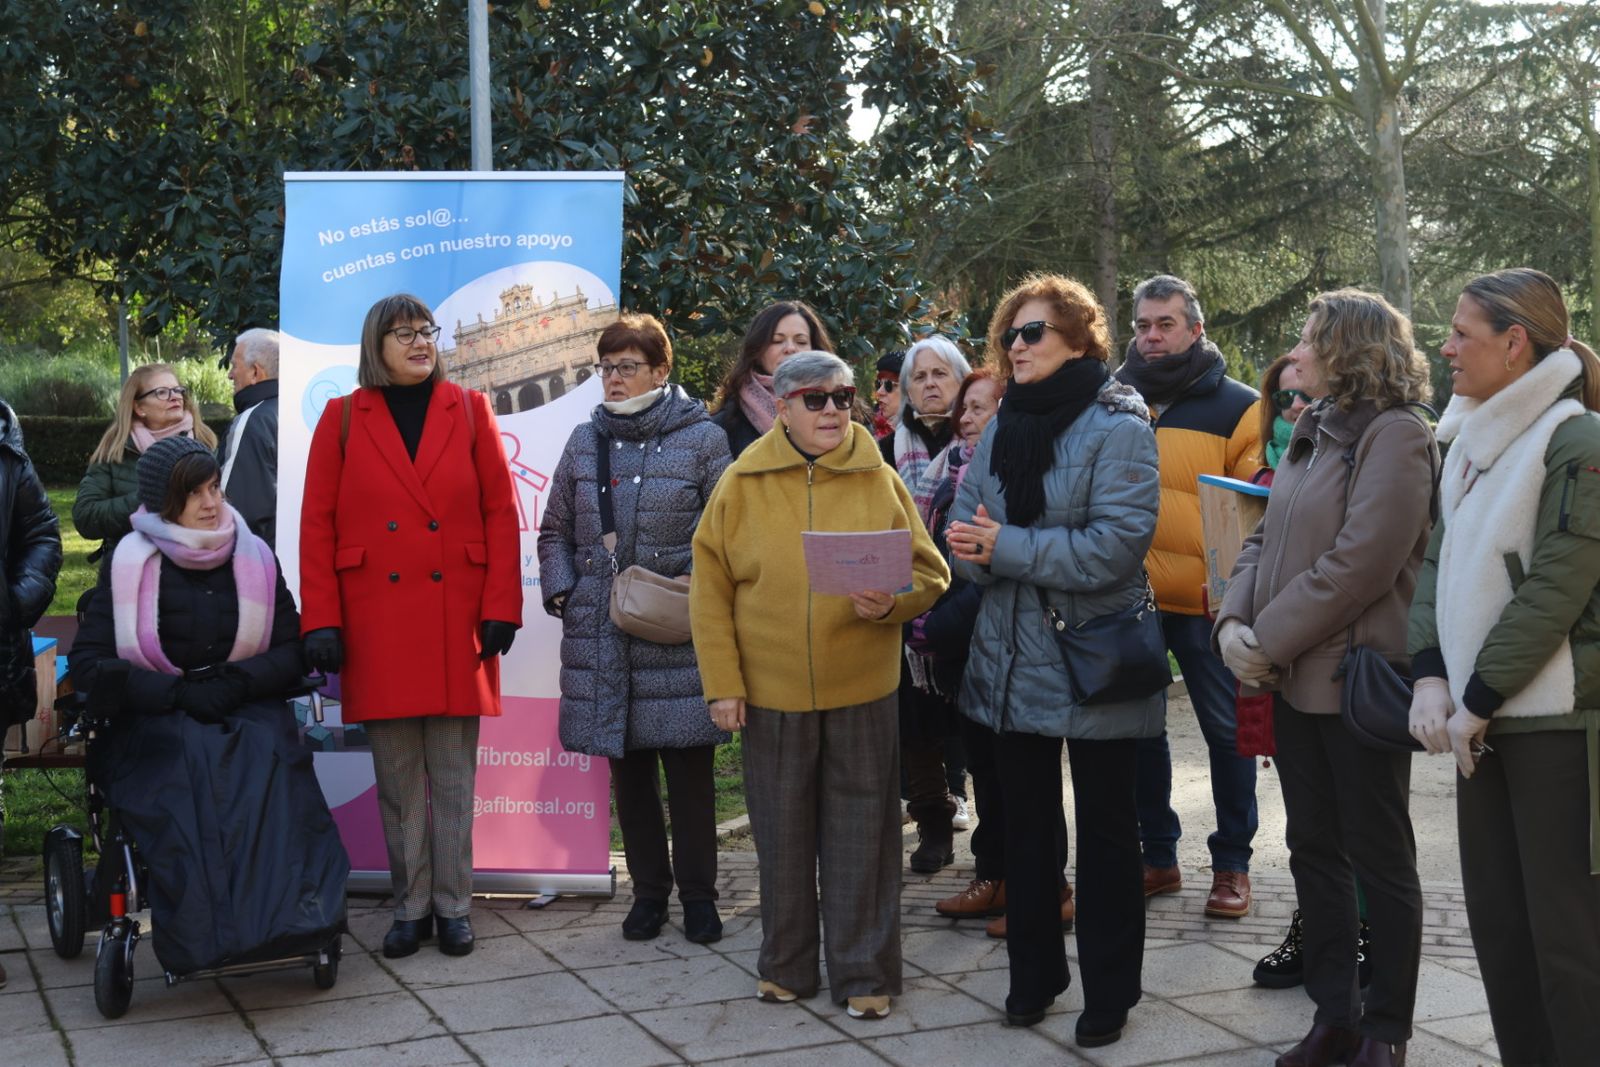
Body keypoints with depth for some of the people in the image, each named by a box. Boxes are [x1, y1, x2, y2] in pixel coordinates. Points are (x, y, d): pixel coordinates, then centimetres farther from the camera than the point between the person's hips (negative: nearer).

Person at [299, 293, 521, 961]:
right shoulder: (343, 418, 5)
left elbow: (501, 512, 4)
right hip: (377, 625, 0)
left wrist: (501, 607, -4)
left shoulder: (468, 410, 6)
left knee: (453, 775, 4)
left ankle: (452, 906, 14)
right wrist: (320, 622, -5)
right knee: (397, 779, 6)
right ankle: (410, 907, 17)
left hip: (456, 622, 0)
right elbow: (317, 524, 3)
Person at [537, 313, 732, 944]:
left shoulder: (703, 439, -1)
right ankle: (649, 888, 24)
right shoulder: (585, 442, 10)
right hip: (601, 636, 4)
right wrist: (561, 593, 3)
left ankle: (697, 891, 18)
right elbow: (555, 531, 17)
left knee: (689, 767, 3)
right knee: (627, 766, 10)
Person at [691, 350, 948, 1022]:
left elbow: (927, 571, 3)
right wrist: (722, 684, -5)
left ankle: (865, 974, 20)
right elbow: (710, 590, -1)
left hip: (862, 691, 0)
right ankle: (787, 967, 28)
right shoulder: (742, 484, -1)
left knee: (861, 837, 6)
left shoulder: (879, 480, 0)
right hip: (770, 693, 0)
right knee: (782, 837, 12)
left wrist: (892, 602, -18)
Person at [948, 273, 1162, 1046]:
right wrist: (974, 553, -18)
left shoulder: (1117, 428, -11)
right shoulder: (999, 431, 10)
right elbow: (966, 533, 6)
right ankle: (1033, 973, 29)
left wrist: (1007, 547, -21)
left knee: (1105, 829, 7)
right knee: (1025, 823, 14)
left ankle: (1109, 989, 19)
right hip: (1013, 657, 6)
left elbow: (1117, 544, -22)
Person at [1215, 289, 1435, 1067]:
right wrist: (1234, 621, -4)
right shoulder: (1314, 432, 14)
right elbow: (1265, 538, 13)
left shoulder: (1394, 435, -13)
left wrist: (1270, 639, -17)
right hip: (1294, 678, 8)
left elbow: (1360, 563, -21)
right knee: (1313, 847, 13)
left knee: (1378, 857, 4)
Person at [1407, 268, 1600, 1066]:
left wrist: (1477, 701, -13)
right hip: (1488, 720, 8)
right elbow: (1441, 562, 11)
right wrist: (1431, 677, -4)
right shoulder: (1469, 443, 14)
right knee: (1496, 921, 12)